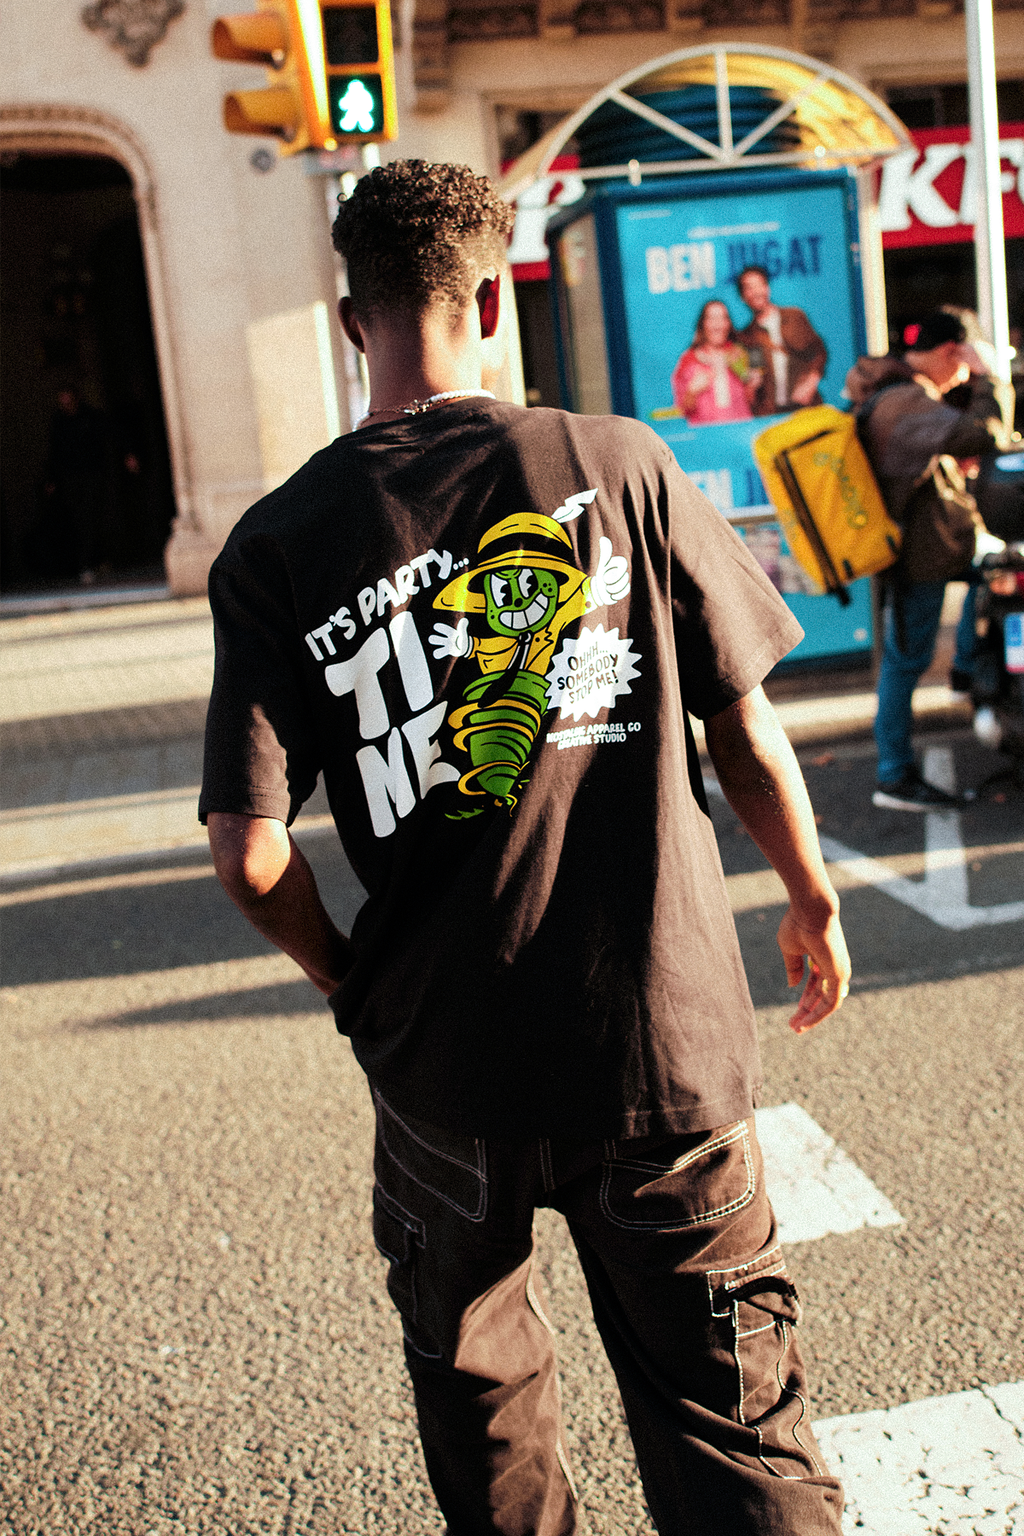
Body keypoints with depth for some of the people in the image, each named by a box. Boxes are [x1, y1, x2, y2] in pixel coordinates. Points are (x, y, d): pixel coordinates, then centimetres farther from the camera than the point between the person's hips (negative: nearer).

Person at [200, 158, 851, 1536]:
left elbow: (249, 851, -10)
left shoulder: (275, 547, -7)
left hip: (446, 1062, 1)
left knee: (475, 1390, 26)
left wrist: (351, 982, 9)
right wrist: (814, 899, 14)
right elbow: (745, 724, -3)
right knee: (731, 1423, 13)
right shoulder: (617, 463, -7)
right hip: (668, 1040, 0)